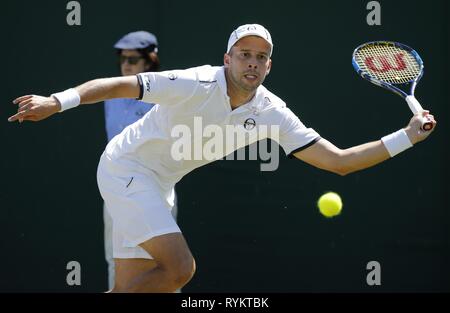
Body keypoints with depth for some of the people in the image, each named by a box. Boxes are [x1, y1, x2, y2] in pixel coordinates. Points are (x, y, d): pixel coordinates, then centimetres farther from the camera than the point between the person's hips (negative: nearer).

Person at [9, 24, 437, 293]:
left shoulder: (270, 112, -7)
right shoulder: (196, 85, -24)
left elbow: (337, 161, -8)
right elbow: (121, 85, -22)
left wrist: (406, 136, -15)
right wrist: (56, 101, -33)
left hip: (158, 184, 7)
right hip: (125, 166, -7)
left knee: (131, 288, 4)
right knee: (179, 266, -22)